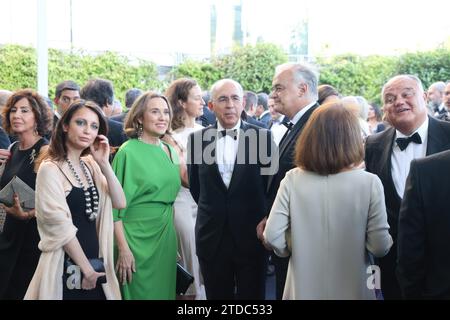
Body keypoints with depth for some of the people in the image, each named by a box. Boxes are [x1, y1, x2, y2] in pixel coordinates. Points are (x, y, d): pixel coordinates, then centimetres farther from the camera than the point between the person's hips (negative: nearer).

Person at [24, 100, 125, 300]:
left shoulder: (90, 165, 9)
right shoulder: (51, 169, -12)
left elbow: (120, 203, 2)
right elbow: (60, 225, -15)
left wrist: (104, 164, -8)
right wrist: (86, 268, -13)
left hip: (95, 260, 7)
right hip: (67, 268, -6)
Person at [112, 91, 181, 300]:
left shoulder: (171, 152, 8)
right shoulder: (128, 152, -10)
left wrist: (174, 241, 13)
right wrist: (123, 249, -17)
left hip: (166, 238, 6)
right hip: (137, 239, -6)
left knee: (164, 290, 12)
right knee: (140, 292, 3)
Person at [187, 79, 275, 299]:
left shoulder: (262, 136, -4)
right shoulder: (197, 139, 2)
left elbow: (271, 182, 4)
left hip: (251, 235, -1)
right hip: (212, 237, 2)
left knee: (251, 295, 7)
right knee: (217, 295, 12)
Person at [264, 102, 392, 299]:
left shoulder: (293, 180, -11)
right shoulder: (369, 183, -15)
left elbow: (272, 236, -12)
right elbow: (380, 246, -15)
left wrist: (296, 250, 7)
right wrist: (387, 242, 7)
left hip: (303, 289, 1)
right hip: (352, 290, 0)